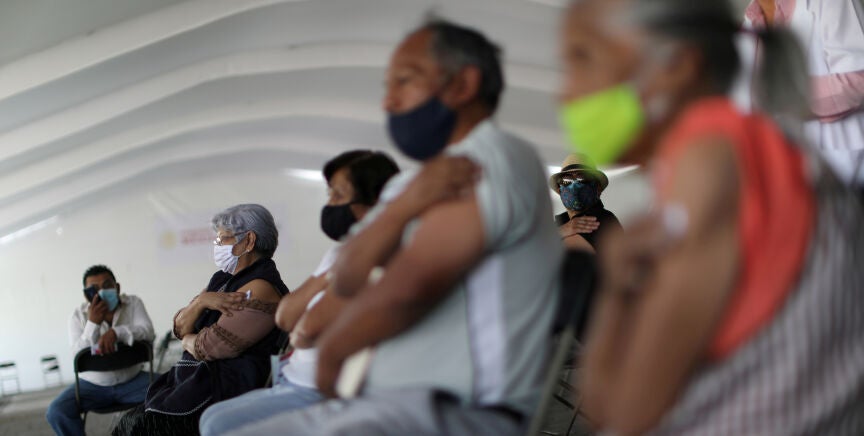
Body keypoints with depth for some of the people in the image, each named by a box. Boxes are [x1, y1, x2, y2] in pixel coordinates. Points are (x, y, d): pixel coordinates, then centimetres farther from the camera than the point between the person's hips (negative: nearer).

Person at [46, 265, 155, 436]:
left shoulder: (133, 303, -2)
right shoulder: (78, 316, -4)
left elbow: (148, 331, -18)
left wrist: (116, 332, -34)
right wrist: (93, 323, -28)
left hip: (132, 380, 0)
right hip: (92, 386, 0)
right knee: (56, 412, -25)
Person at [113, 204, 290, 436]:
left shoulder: (259, 290, -14)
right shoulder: (221, 279, 16)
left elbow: (210, 347, -17)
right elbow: (180, 328, 10)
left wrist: (188, 341, 5)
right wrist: (202, 301, -9)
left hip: (223, 391, -9)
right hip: (195, 380, 9)